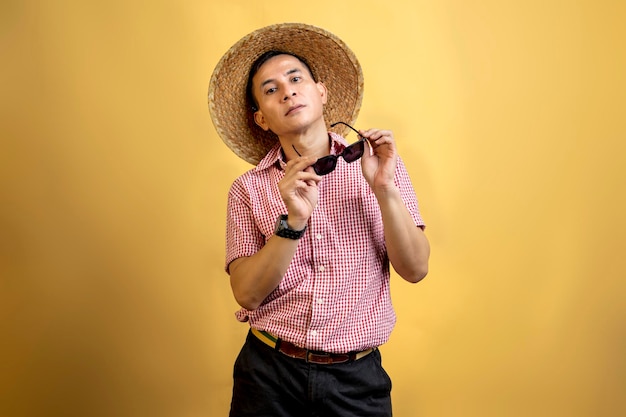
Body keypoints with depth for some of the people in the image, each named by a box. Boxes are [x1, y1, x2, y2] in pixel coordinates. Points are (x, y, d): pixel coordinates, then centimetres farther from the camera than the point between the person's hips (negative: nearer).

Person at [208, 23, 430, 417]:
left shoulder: (379, 163, -2)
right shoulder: (249, 189, -2)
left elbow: (415, 269, -6)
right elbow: (248, 294, -9)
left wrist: (385, 190, -19)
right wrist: (292, 222, -22)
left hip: (357, 375, 1)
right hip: (270, 372, 0)